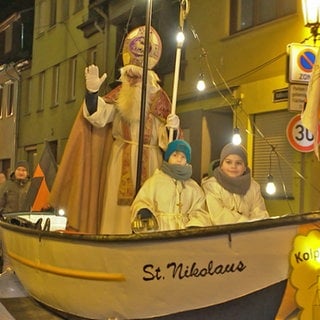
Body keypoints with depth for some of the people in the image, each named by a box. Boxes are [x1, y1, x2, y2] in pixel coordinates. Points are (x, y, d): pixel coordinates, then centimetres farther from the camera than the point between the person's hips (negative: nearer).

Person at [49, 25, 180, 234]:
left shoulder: (159, 97, 3)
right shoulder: (119, 94, 6)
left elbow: (166, 138, 2)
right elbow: (98, 115, -9)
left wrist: (172, 127, -19)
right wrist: (92, 91, -23)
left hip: (149, 161, -1)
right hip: (121, 160, 1)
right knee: (119, 203, -1)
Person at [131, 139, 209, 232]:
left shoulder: (194, 187, 16)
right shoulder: (154, 181, 8)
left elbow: (198, 211, 10)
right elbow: (141, 201, 2)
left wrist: (195, 225, -11)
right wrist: (143, 211, -20)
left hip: (184, 231, 2)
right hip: (158, 231, -2)